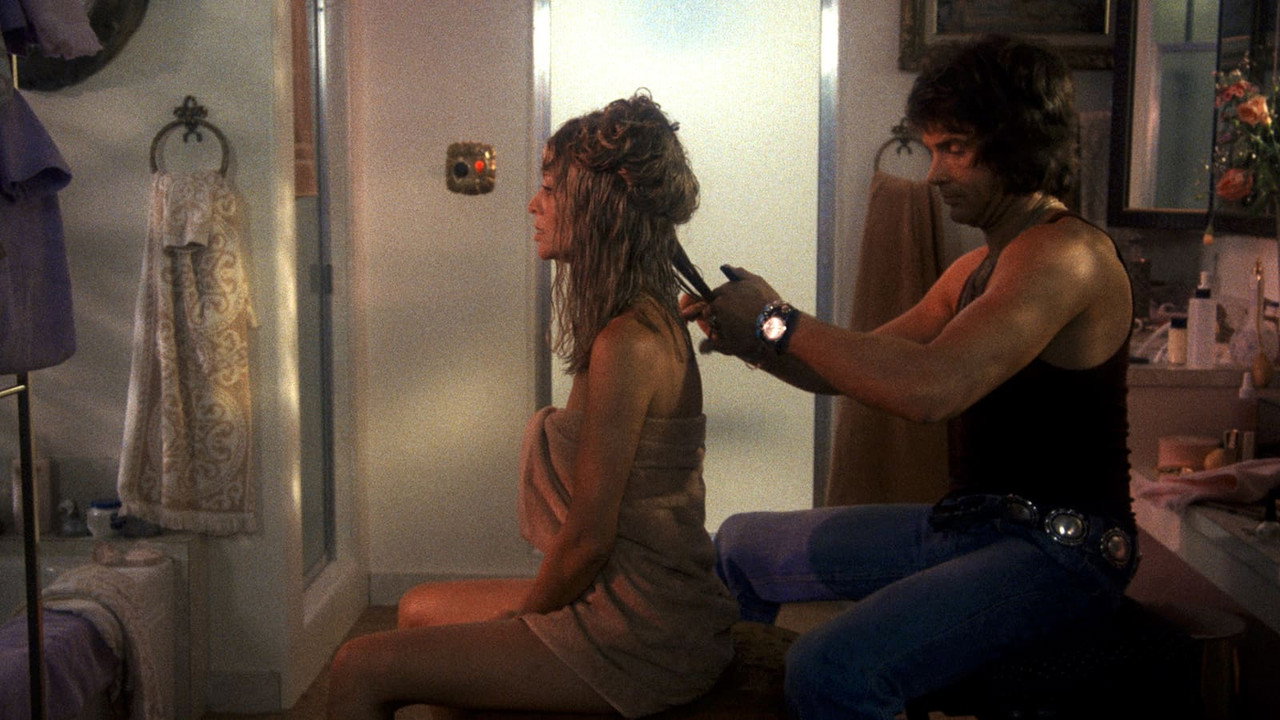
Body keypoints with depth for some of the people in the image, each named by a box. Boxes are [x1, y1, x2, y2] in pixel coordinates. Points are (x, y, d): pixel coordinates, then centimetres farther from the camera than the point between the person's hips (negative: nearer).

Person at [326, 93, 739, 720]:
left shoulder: (628, 343, -22)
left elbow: (588, 539, -20)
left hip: (634, 637, -10)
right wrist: (526, 610, 12)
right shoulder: (652, 321, 9)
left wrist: (522, 617, -3)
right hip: (651, 608, 10)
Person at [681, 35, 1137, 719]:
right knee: (740, 545, 18)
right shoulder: (975, 269, 15)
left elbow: (931, 386, -31)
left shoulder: (1066, 252, -17)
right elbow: (858, 368, 18)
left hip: (1057, 549, -10)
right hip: (969, 524, 10)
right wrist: (752, 340, 0)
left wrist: (779, 321, -19)